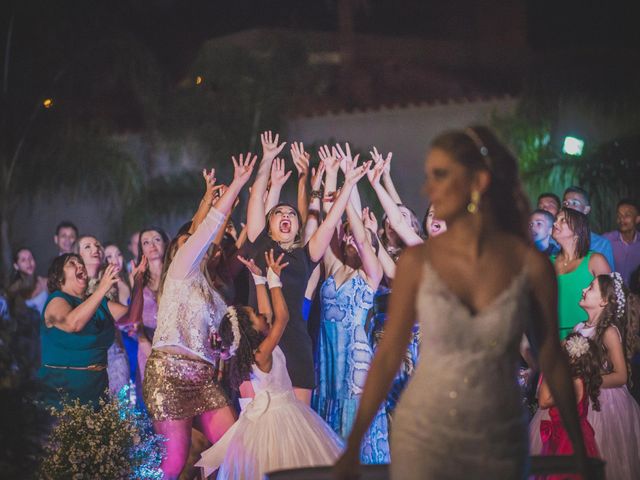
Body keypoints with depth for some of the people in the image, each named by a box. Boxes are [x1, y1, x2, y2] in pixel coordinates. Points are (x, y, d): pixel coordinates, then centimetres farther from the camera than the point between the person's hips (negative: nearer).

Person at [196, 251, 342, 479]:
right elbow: (282, 317, -27)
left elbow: (268, 313, 9)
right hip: (276, 415, -9)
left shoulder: (252, 349, 0)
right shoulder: (262, 353, -25)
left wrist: (260, 279, 6)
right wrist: (274, 279, -21)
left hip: (271, 410, 9)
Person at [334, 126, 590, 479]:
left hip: (501, 442, 1)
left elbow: (552, 363, 0)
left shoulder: (531, 265, -8)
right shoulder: (417, 262, -7)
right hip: (423, 435, 0)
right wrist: (353, 446, -2)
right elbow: (388, 356, -2)